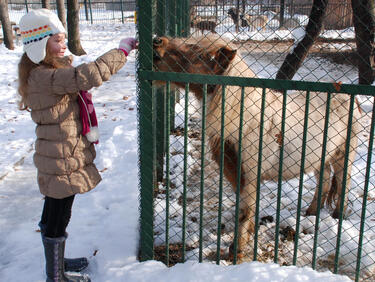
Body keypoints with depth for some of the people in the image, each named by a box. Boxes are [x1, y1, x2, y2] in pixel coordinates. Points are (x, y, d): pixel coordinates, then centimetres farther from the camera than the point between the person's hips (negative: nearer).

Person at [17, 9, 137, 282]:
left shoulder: (46, 72, 8)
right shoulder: (44, 77, -26)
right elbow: (89, 75, -39)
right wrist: (122, 50, -30)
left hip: (58, 156, 11)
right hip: (62, 159, -10)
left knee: (53, 211, 23)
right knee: (59, 216, 4)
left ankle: (56, 260, 42)